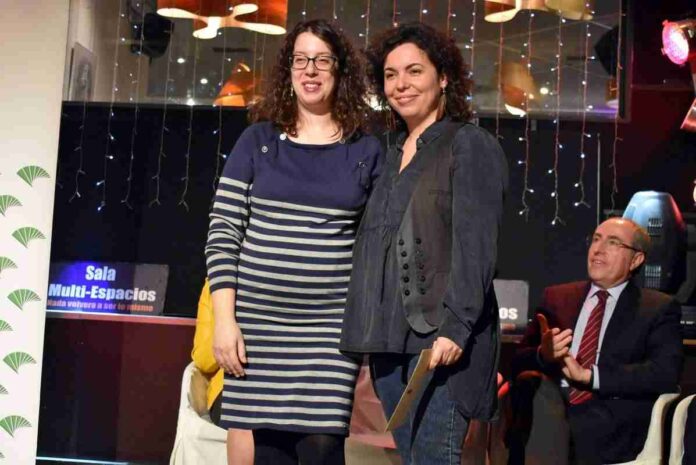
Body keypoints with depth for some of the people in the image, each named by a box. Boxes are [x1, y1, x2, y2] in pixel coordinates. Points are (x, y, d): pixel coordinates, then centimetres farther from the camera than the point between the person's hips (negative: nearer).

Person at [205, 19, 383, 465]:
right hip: (259, 323, 1)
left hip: (332, 327, -1)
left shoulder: (366, 151, 6)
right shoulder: (258, 140, 5)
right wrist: (224, 318, -4)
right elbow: (223, 233, 3)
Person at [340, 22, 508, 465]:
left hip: (440, 334, -7)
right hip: (389, 335, 7)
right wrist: (371, 331, 16)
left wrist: (455, 326, -20)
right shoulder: (394, 155, 19)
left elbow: (476, 247, -12)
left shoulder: (471, 145, -3)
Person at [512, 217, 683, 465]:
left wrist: (589, 375, -14)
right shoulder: (556, 298, 19)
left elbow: (666, 373, -6)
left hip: (611, 423, -3)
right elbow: (519, 362, 14)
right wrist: (543, 354, -10)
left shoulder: (658, 308, 10)